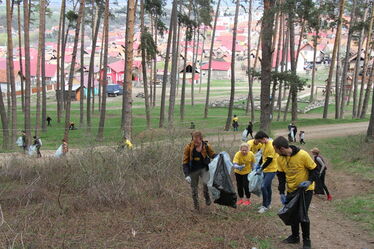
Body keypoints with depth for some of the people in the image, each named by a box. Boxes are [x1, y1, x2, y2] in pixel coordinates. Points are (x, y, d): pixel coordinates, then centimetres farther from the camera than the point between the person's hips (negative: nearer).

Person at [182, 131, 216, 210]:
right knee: (194, 188, 9)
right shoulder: (188, 147, -14)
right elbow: (185, 162, -9)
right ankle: (196, 205, 30)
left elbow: (212, 155, 8)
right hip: (193, 170, 0)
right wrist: (187, 175, -17)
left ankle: (207, 197, 5)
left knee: (206, 182, -24)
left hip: (203, 168, 0)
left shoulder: (206, 146, -11)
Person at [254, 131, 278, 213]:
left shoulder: (271, 146, -24)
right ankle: (268, 204, 29)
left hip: (271, 169, -9)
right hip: (266, 169, 9)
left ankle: (265, 206, -2)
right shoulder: (264, 144, 4)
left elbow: (269, 160, -21)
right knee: (267, 187, 17)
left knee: (263, 187, -14)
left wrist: (261, 169, -14)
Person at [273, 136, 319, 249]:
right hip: (291, 191, 5)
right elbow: (281, 176, 1)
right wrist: (281, 193, -5)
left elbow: (314, 169, -13)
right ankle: (295, 236, 28)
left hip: (305, 190, -5)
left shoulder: (302, 155, -25)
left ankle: (306, 239, 12)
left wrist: (309, 181, -28)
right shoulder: (280, 159, -9)